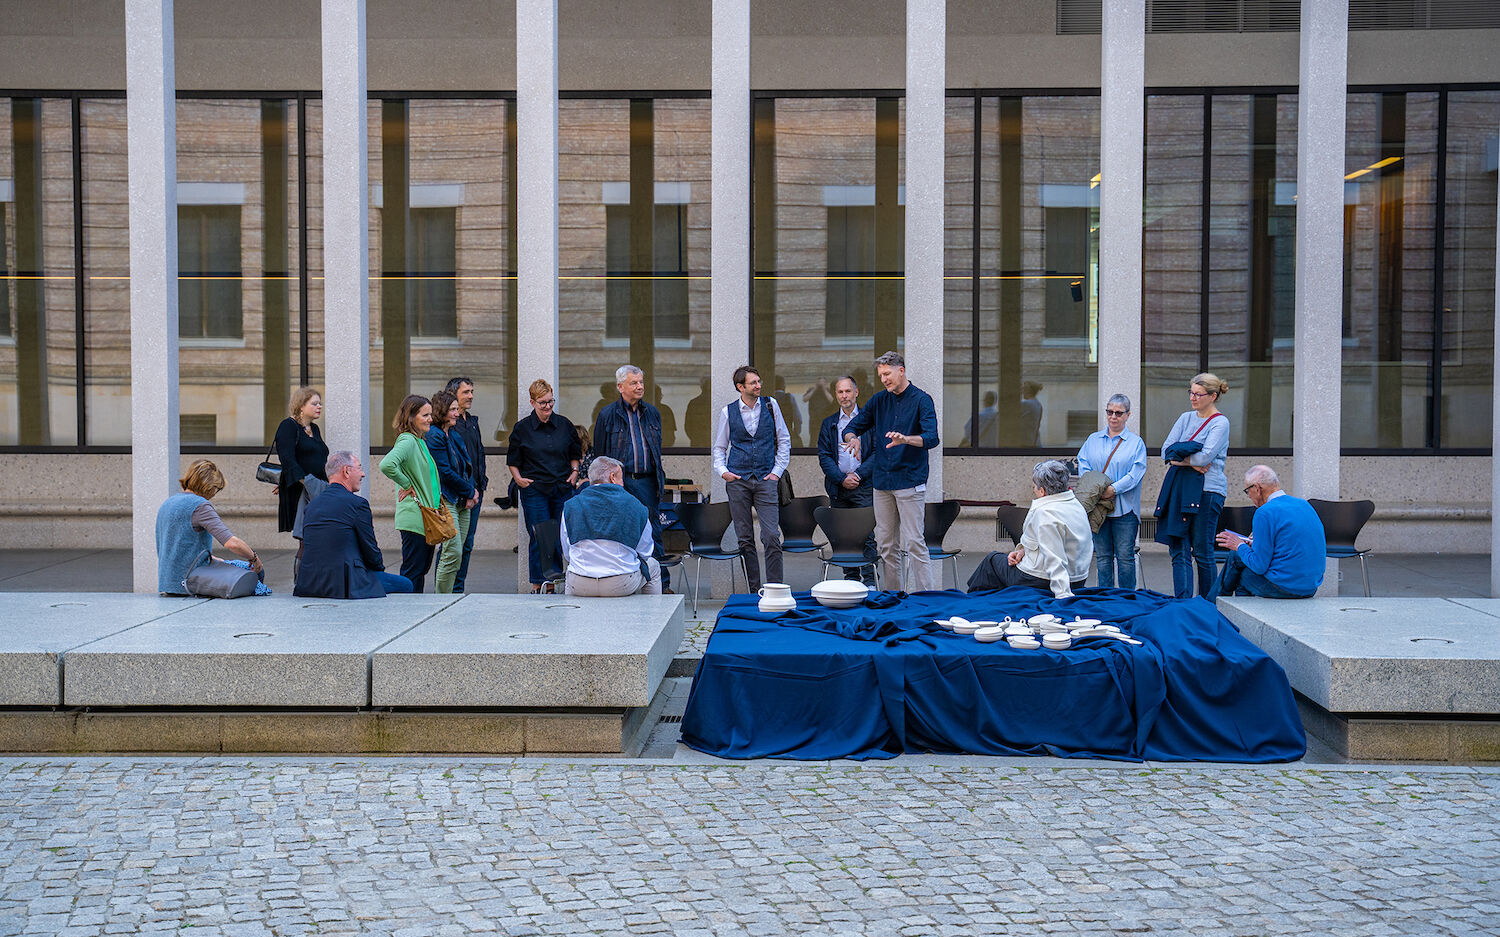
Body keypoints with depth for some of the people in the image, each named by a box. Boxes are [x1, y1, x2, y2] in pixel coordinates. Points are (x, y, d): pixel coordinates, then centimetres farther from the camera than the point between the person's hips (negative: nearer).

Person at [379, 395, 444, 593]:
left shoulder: (420, 441, 16)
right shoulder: (407, 441, -14)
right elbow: (387, 465, -31)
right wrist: (407, 485, -17)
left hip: (426, 517, 10)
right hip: (414, 516, -10)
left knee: (422, 568, 14)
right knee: (412, 572, -6)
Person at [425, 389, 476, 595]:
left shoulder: (455, 436, 18)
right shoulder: (434, 436, -9)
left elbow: (466, 467, 20)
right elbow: (445, 472, -14)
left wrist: (472, 491, 2)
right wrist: (470, 491, -6)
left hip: (462, 502, 9)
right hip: (445, 500, -9)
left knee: (456, 553, 6)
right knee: (453, 553, -14)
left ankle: (445, 593, 10)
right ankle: (442, 596, -7)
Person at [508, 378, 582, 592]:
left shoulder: (564, 424, 7)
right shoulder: (522, 428, 1)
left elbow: (575, 453, 21)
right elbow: (512, 460, 10)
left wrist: (574, 472, 7)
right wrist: (518, 478, -4)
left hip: (562, 488, 3)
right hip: (534, 489, -3)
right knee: (539, 539, -6)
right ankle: (538, 584, 2)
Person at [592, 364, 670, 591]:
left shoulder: (651, 413, 13)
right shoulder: (607, 414, 0)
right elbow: (599, 453, 2)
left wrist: (660, 473, 11)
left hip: (647, 481, 3)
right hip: (620, 482, -3)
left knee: (653, 532, 4)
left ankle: (662, 583, 7)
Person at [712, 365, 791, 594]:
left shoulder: (770, 405, 5)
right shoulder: (728, 412, 5)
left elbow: (784, 440, 11)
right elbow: (719, 447, 13)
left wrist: (777, 470, 3)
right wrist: (721, 470, -3)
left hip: (765, 480, 0)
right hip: (737, 480, 1)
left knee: (772, 537, -10)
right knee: (744, 539, 3)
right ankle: (753, 589, 10)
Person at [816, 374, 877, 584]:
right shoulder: (829, 423, 12)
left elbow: (877, 452, -1)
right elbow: (824, 456, 5)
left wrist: (858, 475, -11)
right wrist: (842, 478, -9)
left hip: (864, 486, -3)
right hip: (838, 488, 3)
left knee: (867, 535, -8)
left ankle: (869, 580, -4)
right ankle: (851, 579, 12)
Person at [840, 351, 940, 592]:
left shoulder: (921, 399, -4)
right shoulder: (879, 400, 13)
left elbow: (931, 438, -16)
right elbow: (852, 427, 14)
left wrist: (905, 439, -35)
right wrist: (853, 438, -10)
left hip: (910, 481, -6)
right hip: (882, 481, 6)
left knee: (914, 542, -10)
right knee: (886, 544, 8)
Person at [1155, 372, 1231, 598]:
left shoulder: (1220, 423, -3)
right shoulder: (1186, 418, 16)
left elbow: (1205, 456, -16)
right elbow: (1166, 451, 7)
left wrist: (1179, 457, -5)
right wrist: (1192, 461, -8)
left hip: (1207, 490, -6)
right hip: (1179, 487, 6)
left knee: (1202, 552, -1)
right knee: (1179, 550, -1)